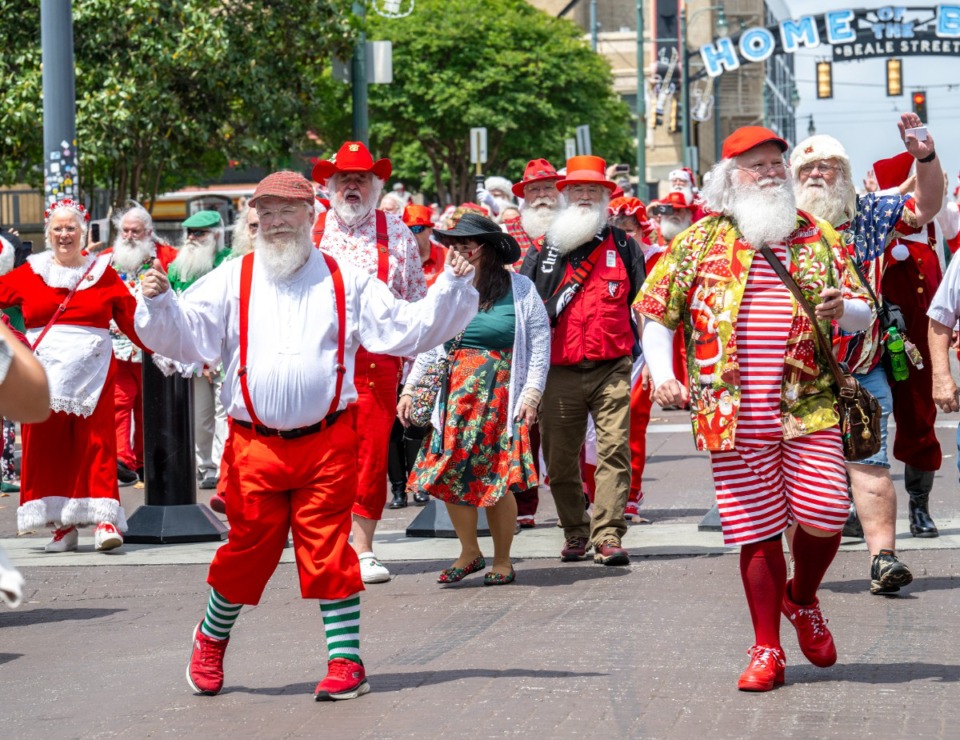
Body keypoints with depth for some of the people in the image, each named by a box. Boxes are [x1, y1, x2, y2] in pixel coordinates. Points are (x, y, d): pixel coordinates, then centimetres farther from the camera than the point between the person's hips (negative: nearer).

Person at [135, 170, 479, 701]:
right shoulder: (233, 280, 7)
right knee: (248, 550, 7)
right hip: (254, 445, 1)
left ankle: (347, 660, 4)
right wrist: (159, 303, -17)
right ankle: (211, 640, 30)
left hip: (326, 443, 0)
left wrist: (450, 289, -3)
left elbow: (407, 329, 9)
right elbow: (185, 335, 2)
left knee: (328, 552, -3)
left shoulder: (345, 282, 8)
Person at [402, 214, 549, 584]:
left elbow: (540, 343, 0)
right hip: (454, 395, 4)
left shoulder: (519, 289, -1)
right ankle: (469, 553, 16)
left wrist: (532, 392, -7)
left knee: (498, 480, -4)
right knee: (450, 475, -2)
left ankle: (502, 561, 10)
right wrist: (409, 389, 10)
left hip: (500, 396, -4)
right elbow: (429, 346, 14)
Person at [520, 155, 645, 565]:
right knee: (560, 458, 4)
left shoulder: (623, 246, 9)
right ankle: (575, 532, 18)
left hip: (612, 367, -1)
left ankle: (608, 534, -12)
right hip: (560, 373, 1)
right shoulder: (545, 250, 9)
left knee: (615, 450, -11)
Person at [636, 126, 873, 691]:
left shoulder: (818, 237, 12)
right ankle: (768, 651, 12)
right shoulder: (702, 239, 8)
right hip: (734, 414, -1)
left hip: (809, 406, 1)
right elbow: (656, 310, 10)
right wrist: (662, 375, -2)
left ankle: (803, 598, 21)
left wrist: (843, 310, -10)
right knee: (757, 531, 1)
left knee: (824, 517, -11)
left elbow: (864, 314, 14)